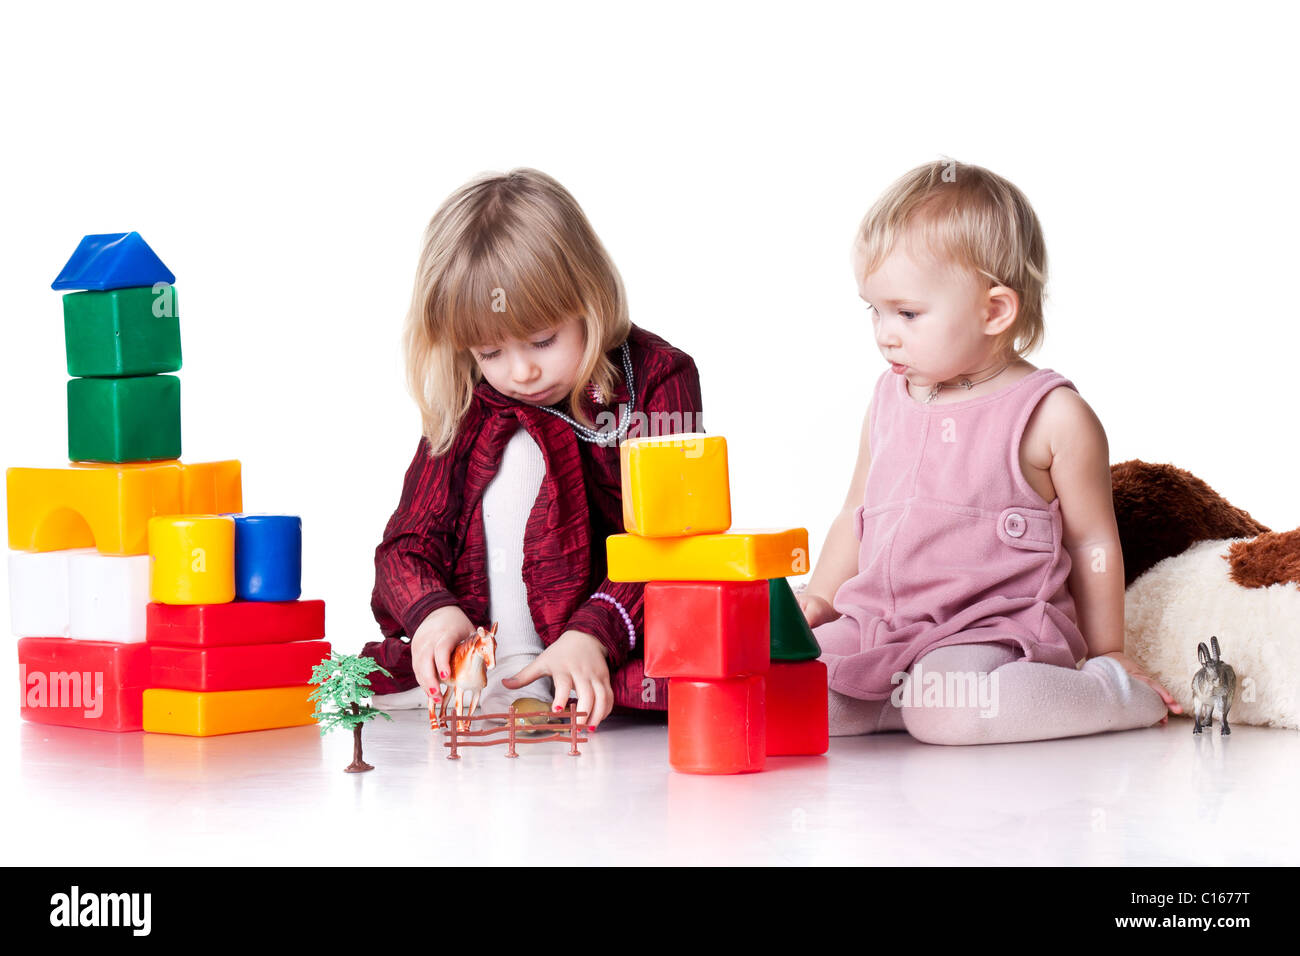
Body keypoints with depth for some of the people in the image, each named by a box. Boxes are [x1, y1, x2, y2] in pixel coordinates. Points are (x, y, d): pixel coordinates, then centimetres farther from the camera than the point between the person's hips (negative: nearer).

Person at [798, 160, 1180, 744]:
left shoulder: (1054, 416, -6)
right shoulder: (888, 400, 12)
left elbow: (1093, 542, 2)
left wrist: (1106, 654, 7)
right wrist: (818, 597, 13)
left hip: (995, 626, -5)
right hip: (878, 624, 5)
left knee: (944, 713, -35)